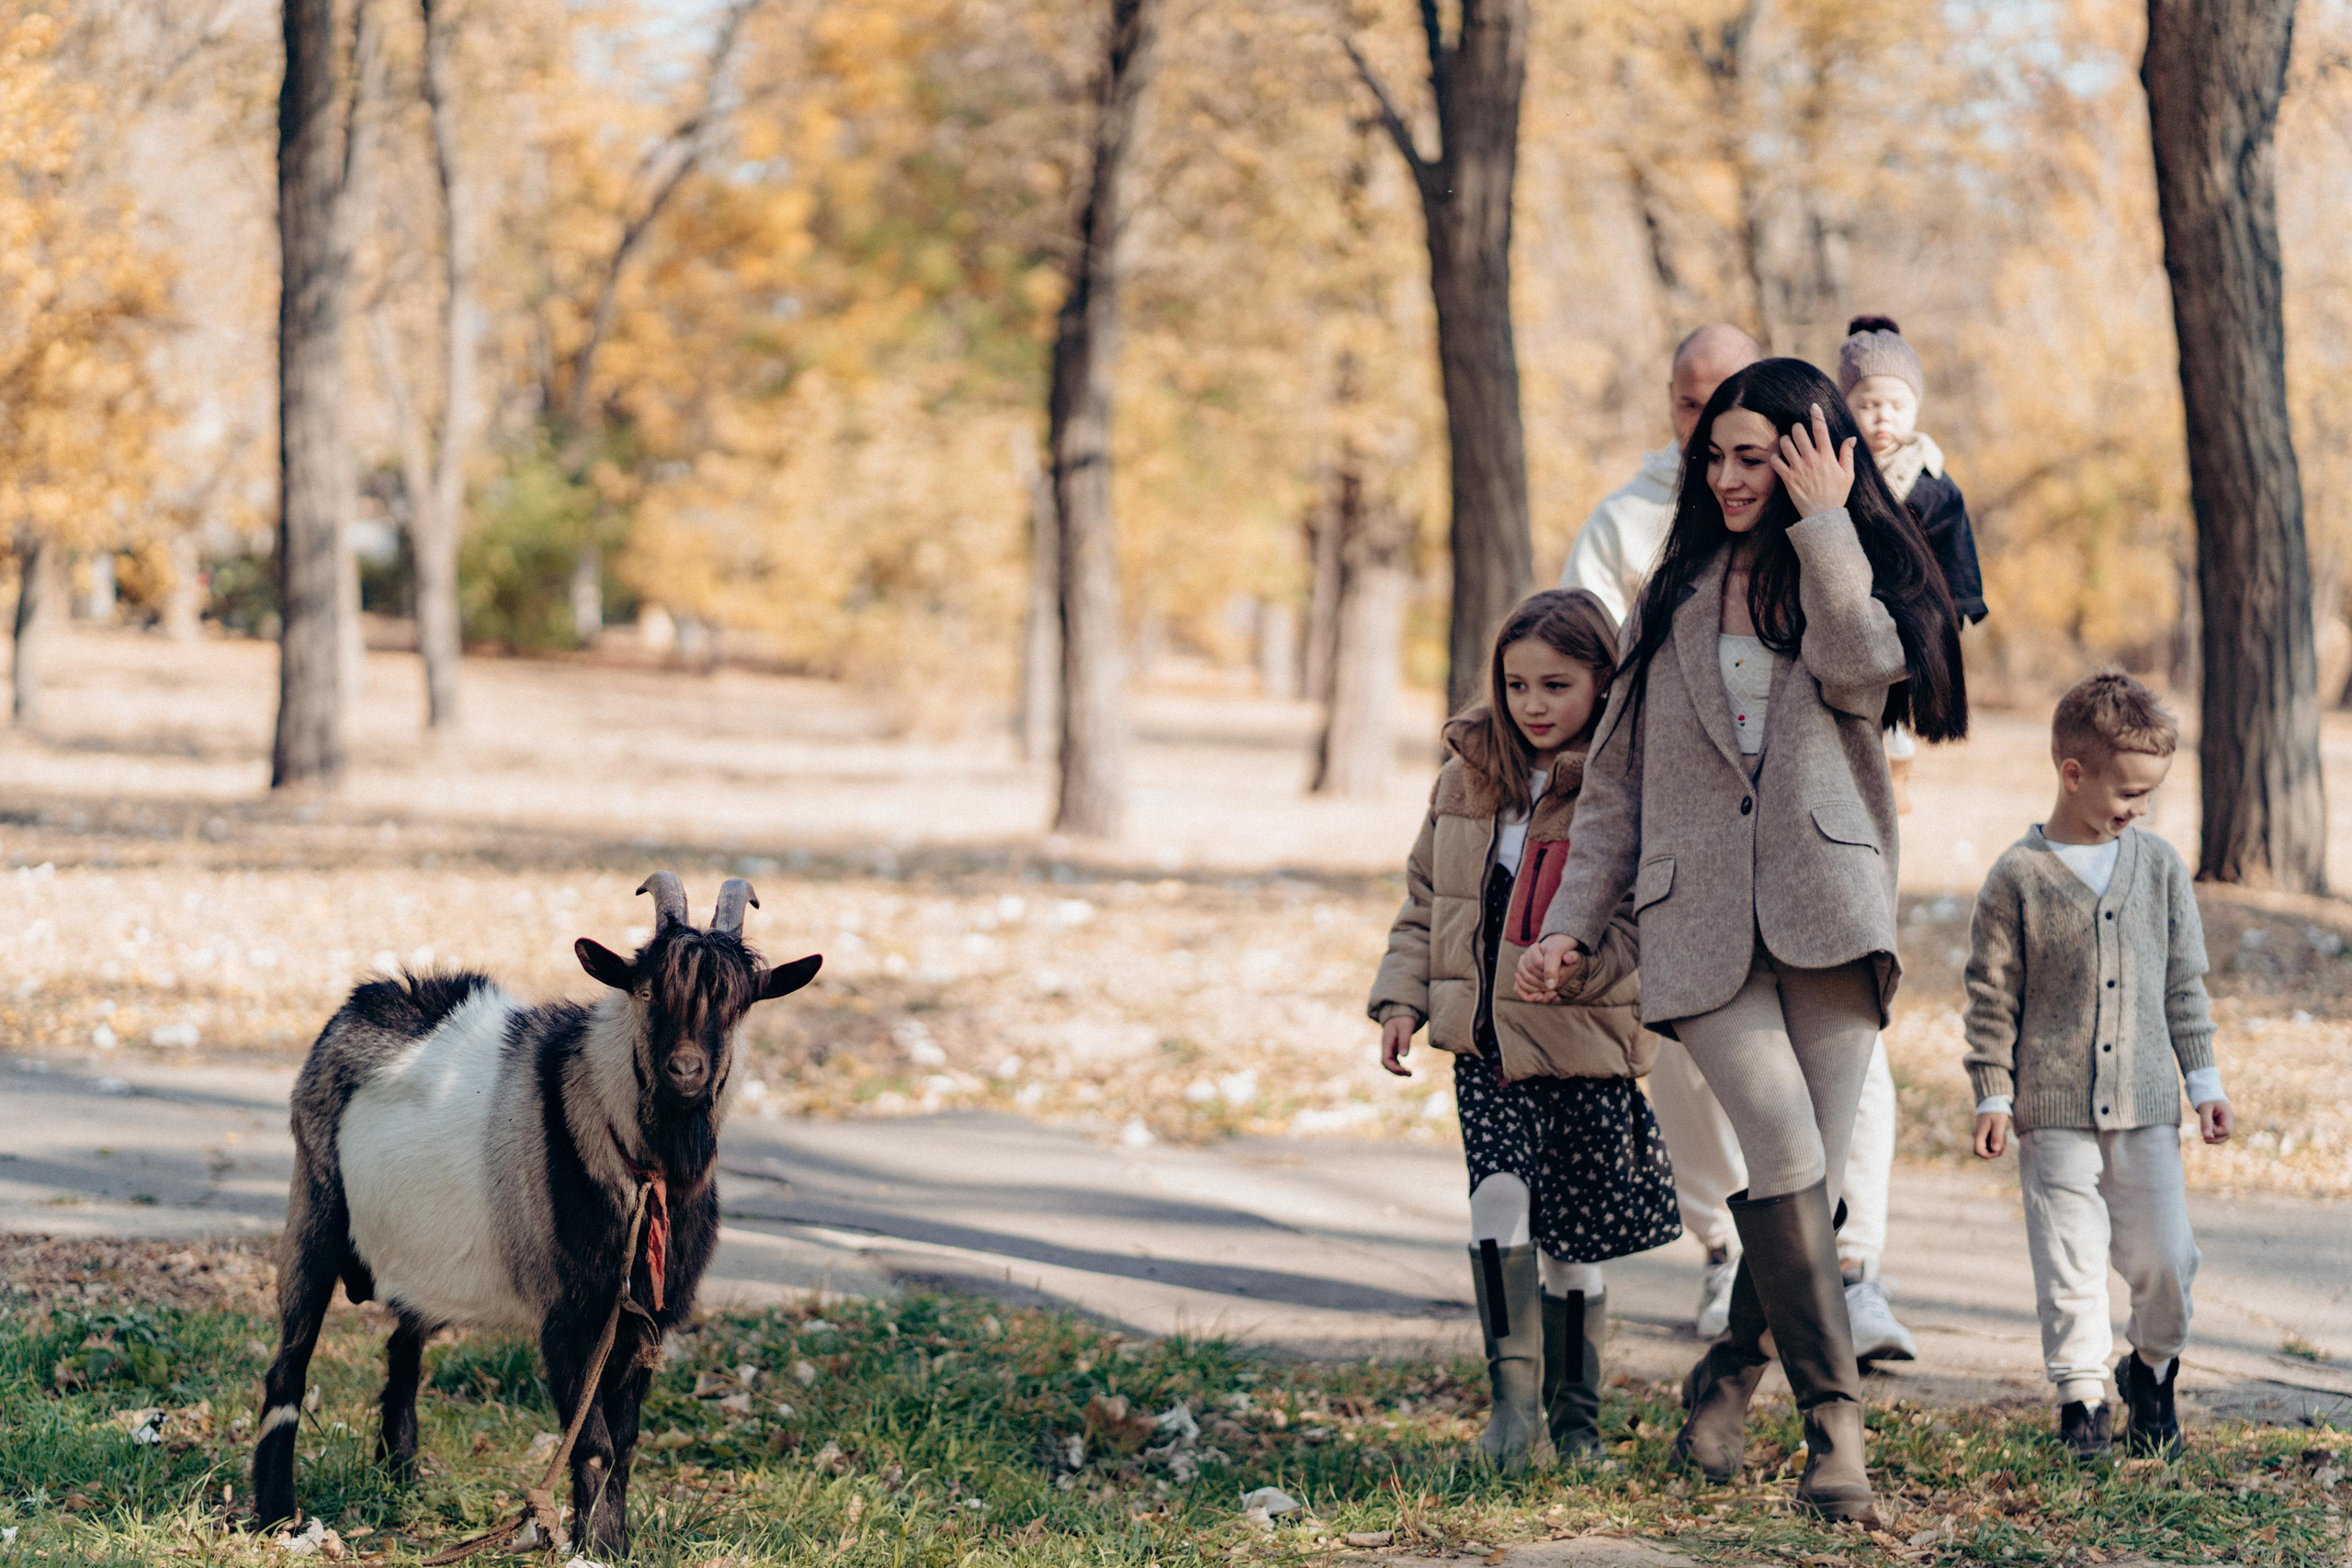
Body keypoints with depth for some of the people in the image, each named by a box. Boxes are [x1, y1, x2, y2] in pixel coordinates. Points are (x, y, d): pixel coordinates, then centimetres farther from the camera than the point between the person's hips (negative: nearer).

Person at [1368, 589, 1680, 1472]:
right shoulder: (1470, 774, 8)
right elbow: (1426, 896, 17)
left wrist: (1577, 966, -26)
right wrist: (1403, 995, 7)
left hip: (1586, 1040, -3)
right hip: (1485, 1040, 3)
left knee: (1571, 1241, 5)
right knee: (1501, 1193, -16)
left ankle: (1575, 1417, 22)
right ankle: (1515, 1398, -13)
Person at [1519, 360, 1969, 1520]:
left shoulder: (1859, 579, 12)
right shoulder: (1676, 598, 18)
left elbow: (1856, 668, -13)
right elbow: (1616, 778, 18)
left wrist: (1821, 525, -8)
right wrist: (1570, 925, 11)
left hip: (1826, 904, 0)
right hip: (1701, 918, 0)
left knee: (1813, 1173, -2)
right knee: (1785, 1148, -17)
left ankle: (1728, 1376, 22)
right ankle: (1832, 1417, -16)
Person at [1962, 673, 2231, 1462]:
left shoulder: (2159, 866, 6)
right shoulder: (2019, 877, -4)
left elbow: (2184, 980, 13)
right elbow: (1992, 993, 0)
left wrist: (2203, 1078, 11)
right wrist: (1992, 1093, -3)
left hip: (2145, 1103, 3)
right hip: (2053, 1108, -3)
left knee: (2163, 1255, 2)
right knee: (2070, 1257, -3)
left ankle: (2153, 1368, 27)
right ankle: (2081, 1394, 8)